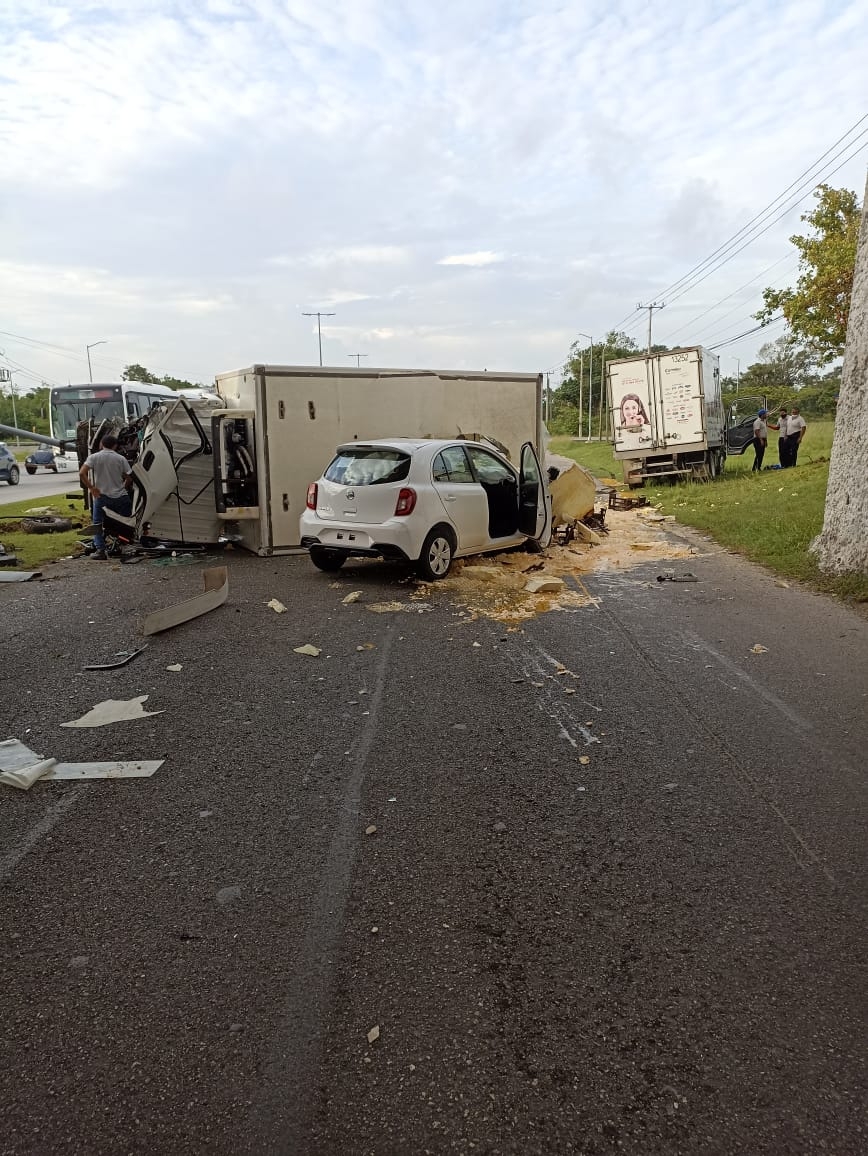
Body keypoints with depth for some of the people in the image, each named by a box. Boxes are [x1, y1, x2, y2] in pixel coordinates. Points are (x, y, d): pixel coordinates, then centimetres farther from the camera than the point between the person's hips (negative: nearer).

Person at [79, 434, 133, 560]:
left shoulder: (94, 457, -2)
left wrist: (92, 488, -7)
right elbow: (128, 478, 1)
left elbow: (82, 473, -15)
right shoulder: (121, 458, 1)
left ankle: (100, 550, 2)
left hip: (102, 496, -1)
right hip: (120, 497, 1)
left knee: (97, 524, 10)